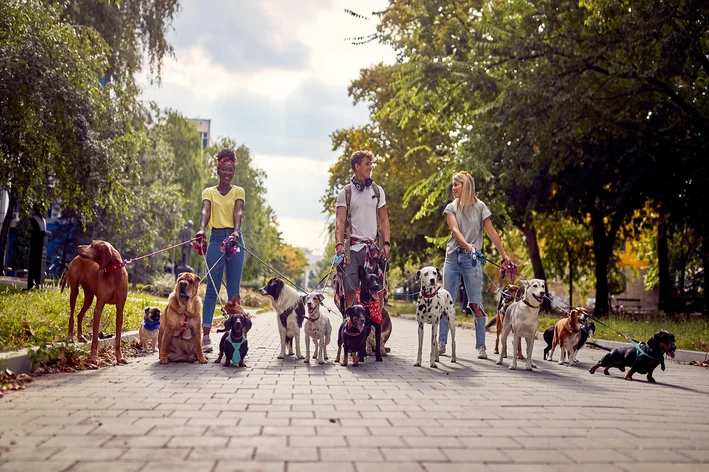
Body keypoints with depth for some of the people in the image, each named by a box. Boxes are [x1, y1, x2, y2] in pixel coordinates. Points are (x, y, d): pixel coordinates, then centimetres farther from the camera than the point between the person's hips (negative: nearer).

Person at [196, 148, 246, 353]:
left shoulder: (238, 191, 10)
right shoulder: (209, 192, 9)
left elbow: (238, 212, -9)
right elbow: (205, 211, -9)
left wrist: (236, 231, -29)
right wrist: (201, 229, -31)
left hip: (235, 239, 1)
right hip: (216, 238, 0)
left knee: (234, 289, 4)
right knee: (212, 287, -4)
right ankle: (206, 336, -5)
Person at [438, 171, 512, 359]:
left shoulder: (480, 207, 5)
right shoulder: (451, 208, 8)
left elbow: (492, 232, 4)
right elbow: (455, 230, -8)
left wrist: (504, 255, -1)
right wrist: (467, 245, -26)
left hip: (471, 259, -2)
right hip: (452, 257, 2)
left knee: (476, 303, -2)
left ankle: (481, 346, 3)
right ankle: (441, 343, 7)